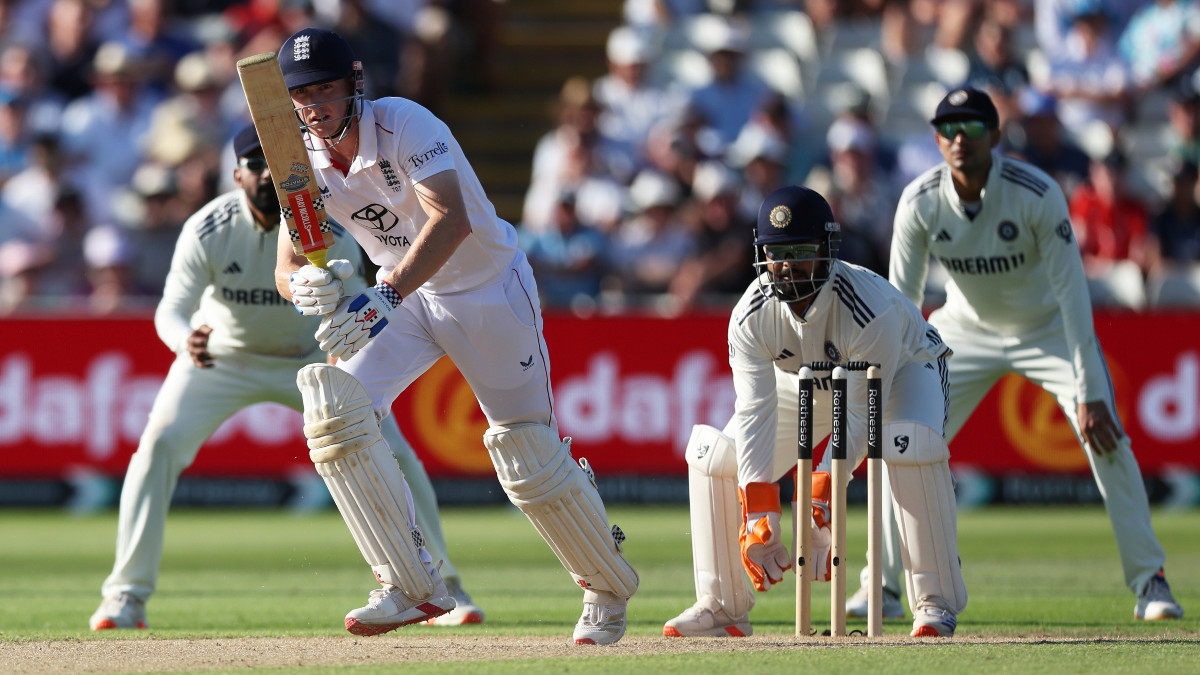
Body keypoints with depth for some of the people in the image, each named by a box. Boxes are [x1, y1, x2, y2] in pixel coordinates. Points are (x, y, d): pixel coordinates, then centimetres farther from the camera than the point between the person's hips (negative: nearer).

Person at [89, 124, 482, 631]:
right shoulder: (208, 230, -25)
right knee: (159, 444, -22)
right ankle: (127, 595, -13)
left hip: (312, 358, 1)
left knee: (392, 452, -8)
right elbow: (172, 308, -31)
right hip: (222, 356, -1)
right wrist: (186, 342, -55)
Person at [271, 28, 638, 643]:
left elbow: (452, 220, -43)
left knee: (530, 461, -2)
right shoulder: (304, 161, -9)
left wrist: (386, 295, -55)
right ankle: (412, 589, -14)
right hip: (402, 298, 5)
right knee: (333, 411, -19)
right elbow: (287, 270, -11)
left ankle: (608, 587, 27)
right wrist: (308, 286, -37)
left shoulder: (405, 125, -28)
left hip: (490, 288, -5)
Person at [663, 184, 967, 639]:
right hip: (804, 384, 4)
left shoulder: (871, 307, -39)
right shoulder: (752, 315, -28)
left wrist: (821, 505, -45)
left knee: (910, 445, -36)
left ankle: (937, 602, -27)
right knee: (714, 455, -11)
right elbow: (755, 414, -30)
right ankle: (721, 606, 2)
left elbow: (858, 419, -37)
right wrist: (758, 514, -40)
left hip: (901, 369, -4)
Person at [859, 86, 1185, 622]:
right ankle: (883, 586, 9)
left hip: (1048, 329, -3)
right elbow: (902, 300, -13)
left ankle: (1149, 582, -8)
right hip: (967, 331, 3)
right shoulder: (920, 202, -20)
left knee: (1105, 438, -18)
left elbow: (1071, 291, -27)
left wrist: (1090, 393, -31)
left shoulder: (1038, 194, -28)